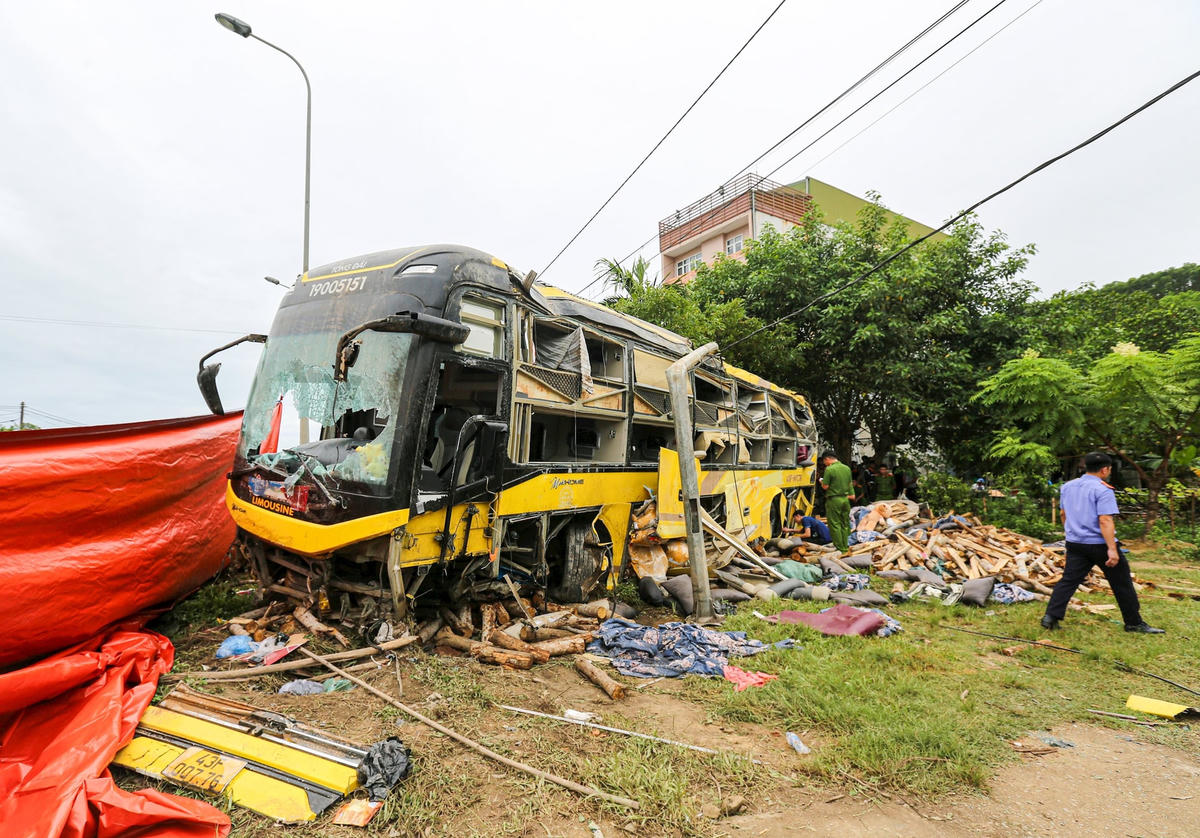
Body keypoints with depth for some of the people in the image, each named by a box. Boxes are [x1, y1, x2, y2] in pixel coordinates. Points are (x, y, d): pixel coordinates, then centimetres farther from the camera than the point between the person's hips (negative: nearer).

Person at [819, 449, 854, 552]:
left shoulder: (829, 469, -15)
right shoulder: (847, 468, 8)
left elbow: (825, 486, -14)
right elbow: (850, 484, 16)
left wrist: (822, 482, 6)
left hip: (834, 500, -7)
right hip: (845, 499, 7)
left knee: (835, 524, 1)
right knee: (845, 524, 14)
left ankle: (840, 548, 3)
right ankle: (845, 547, 21)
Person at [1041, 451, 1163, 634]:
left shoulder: (1067, 487, 8)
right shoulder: (1103, 490, -14)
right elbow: (1105, 521, -21)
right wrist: (1112, 549, -23)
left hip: (1075, 543, 6)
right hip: (1100, 544, -5)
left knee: (1068, 580, 4)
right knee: (1122, 583, 11)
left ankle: (1051, 616, -6)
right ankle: (1134, 623, 22)